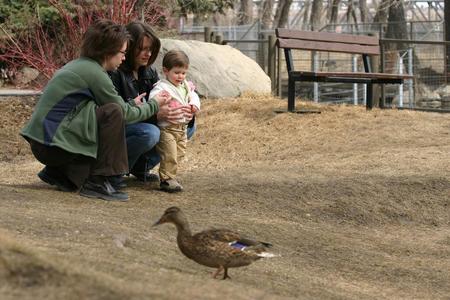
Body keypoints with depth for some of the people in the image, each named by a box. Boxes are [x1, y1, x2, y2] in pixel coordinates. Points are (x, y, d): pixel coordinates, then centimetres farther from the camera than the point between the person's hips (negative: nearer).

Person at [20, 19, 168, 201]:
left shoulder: (79, 65, 16)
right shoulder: (93, 72, -12)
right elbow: (124, 114, -4)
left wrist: (134, 104, 23)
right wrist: (154, 105, 10)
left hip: (40, 143, 10)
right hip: (53, 144, -10)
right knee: (113, 113, -15)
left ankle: (58, 173, 16)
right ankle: (96, 182, -11)